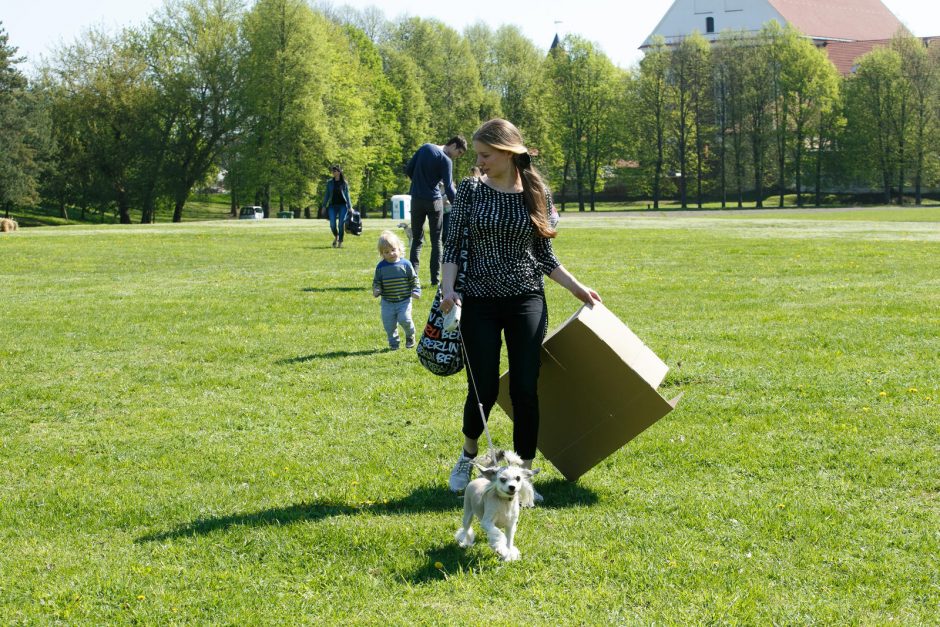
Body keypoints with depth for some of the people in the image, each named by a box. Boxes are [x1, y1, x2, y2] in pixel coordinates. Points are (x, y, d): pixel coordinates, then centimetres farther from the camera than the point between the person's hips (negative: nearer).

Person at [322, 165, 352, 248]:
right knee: (332, 224, -8)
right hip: (332, 205, 1)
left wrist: (349, 207, 2)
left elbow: (347, 195, 6)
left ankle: (340, 241, 3)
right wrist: (324, 205, 6)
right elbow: (327, 194, 11)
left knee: (341, 224, -6)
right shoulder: (330, 182, 8)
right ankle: (336, 237, 22)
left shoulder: (344, 183, 4)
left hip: (342, 205, -1)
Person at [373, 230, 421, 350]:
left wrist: (416, 291, -9)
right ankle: (394, 343, 23)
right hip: (387, 302, 2)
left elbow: (414, 279, 2)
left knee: (405, 319, -15)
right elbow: (376, 281, 7)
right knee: (389, 324, 2)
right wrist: (376, 290, -12)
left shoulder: (405, 264, -6)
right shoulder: (381, 267, -3)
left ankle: (410, 335, 16)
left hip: (404, 300, -2)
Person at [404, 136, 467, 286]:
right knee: (436, 241, 6)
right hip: (433, 201, -4)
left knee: (417, 239, 9)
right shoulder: (446, 160, -11)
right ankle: (435, 278, 2)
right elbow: (449, 189, -16)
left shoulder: (425, 148, 5)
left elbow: (408, 170, 7)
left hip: (417, 199, 4)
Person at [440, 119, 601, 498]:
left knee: (525, 390, -2)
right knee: (484, 389, -2)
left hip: (526, 300, 1)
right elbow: (452, 246, -2)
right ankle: (468, 454, 28)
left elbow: (545, 256, 10)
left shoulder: (537, 194, 2)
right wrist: (448, 289, -17)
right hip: (480, 302, -1)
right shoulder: (470, 190, -1)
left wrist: (578, 288, 5)